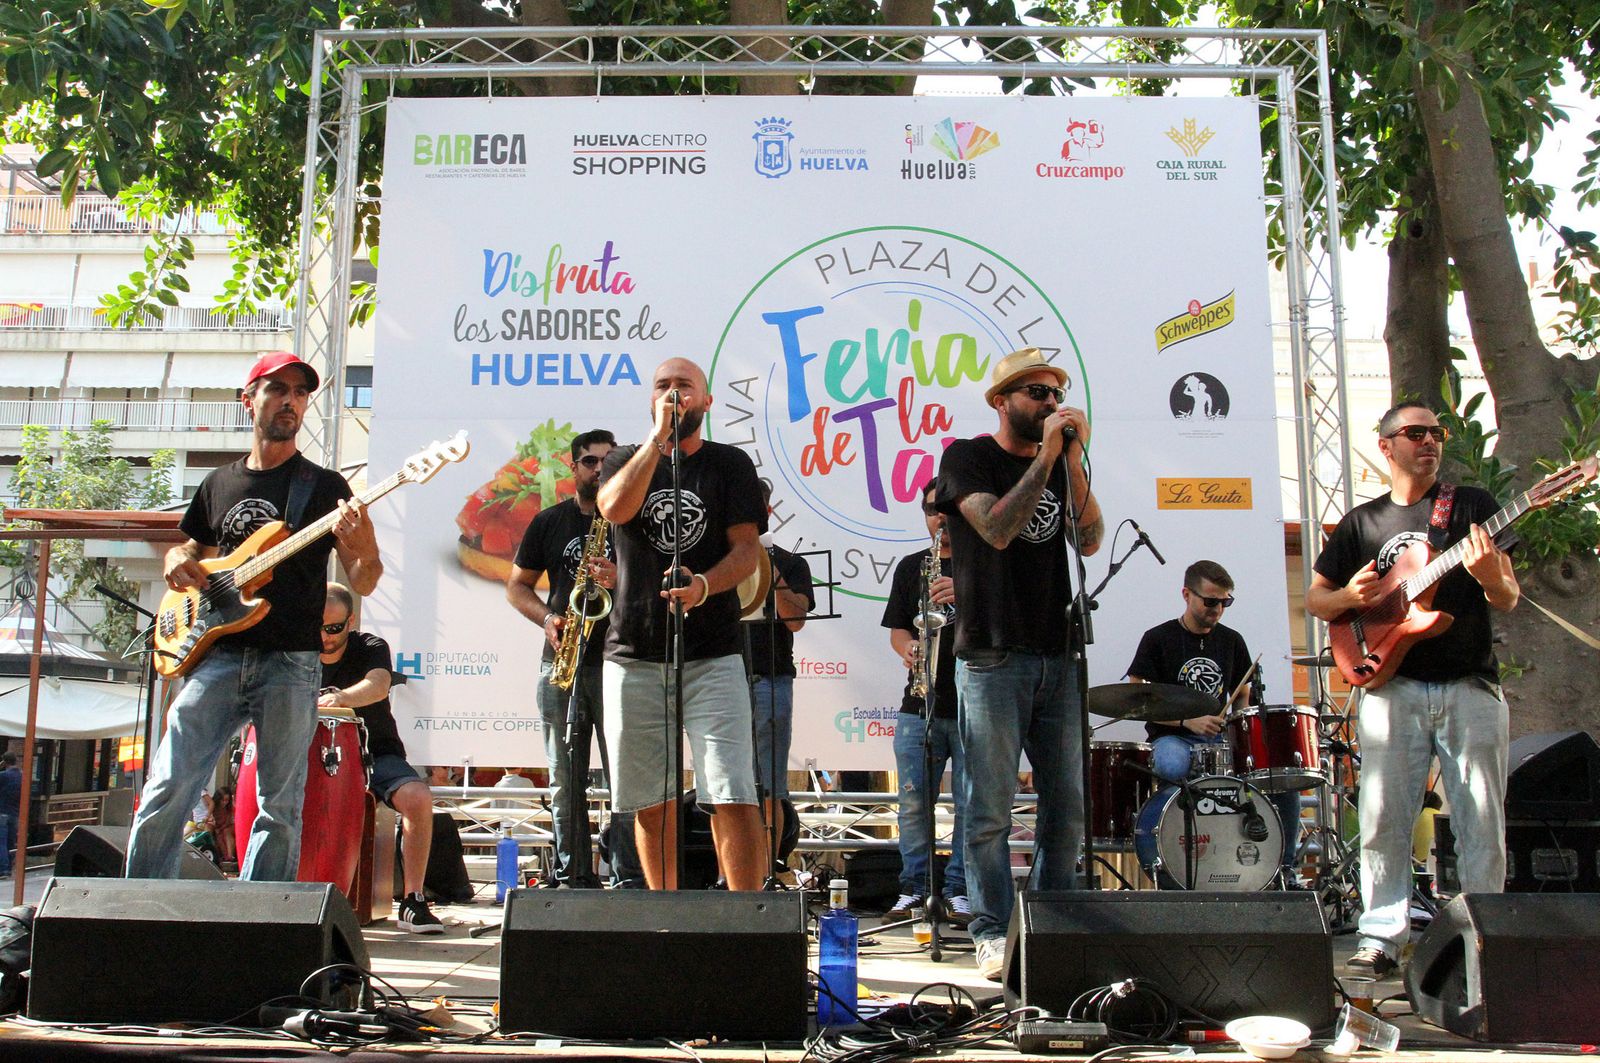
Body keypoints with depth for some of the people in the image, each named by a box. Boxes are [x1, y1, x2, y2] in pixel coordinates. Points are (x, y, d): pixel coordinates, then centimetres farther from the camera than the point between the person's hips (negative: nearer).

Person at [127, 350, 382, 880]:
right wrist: (179, 563, 6)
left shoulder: (324, 487, 5)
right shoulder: (217, 485, 16)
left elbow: (363, 582, 1)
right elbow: (190, 549, 30)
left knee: (279, 808, 0)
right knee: (166, 793, -2)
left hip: (290, 662, -3)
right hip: (216, 656, 3)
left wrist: (361, 548, -23)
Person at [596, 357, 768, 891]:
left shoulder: (729, 464, 7)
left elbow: (748, 547, -3)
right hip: (633, 656, 2)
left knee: (732, 797, -10)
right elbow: (616, 508, -10)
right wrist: (658, 437, -11)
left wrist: (704, 585, -21)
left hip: (712, 656, -2)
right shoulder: (625, 460, 13)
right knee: (651, 801, 8)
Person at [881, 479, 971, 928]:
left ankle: (959, 891, 10)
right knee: (913, 802, 3)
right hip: (918, 704, 3)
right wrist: (907, 649, -6)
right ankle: (914, 889, 14)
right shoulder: (911, 566, 17)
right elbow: (897, 627, 16)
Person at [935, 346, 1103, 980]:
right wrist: (1046, 457, -13)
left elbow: (1090, 540, 1)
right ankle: (992, 934, 8)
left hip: (1056, 654, 6)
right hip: (992, 656, -5)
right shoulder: (968, 457, 2)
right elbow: (997, 529, -16)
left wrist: (1073, 459, -7)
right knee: (991, 808, -3)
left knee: (1068, 805, 8)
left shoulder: (1061, 463, 16)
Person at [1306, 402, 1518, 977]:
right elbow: (1314, 597, 16)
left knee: (1483, 827, 0)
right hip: (1391, 687, 1)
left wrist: (1490, 576, -20)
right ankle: (1381, 937, 6)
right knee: (1383, 822, -2)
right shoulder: (1361, 522, 12)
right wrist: (1349, 597, -6)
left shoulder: (1472, 505, 9)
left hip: (1470, 687, 0)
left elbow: (1508, 600, 3)